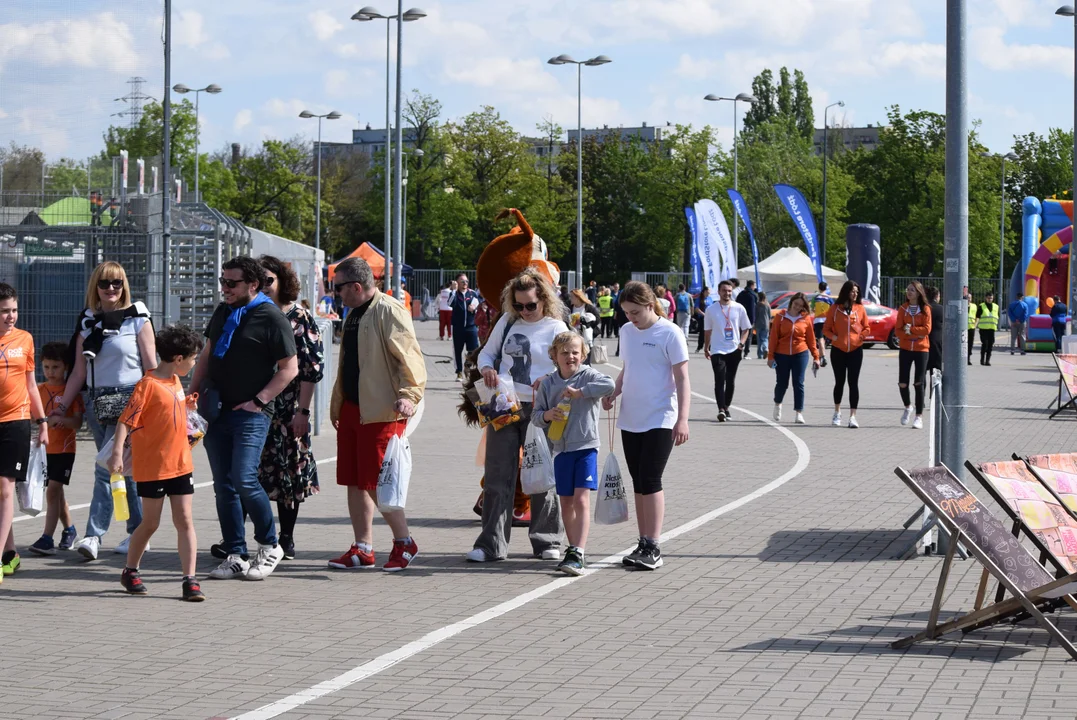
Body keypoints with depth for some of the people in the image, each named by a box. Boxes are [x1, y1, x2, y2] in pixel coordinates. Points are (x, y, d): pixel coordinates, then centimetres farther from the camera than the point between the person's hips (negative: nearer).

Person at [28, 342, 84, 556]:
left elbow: (78, 422, -13)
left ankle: (47, 538, -16)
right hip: (45, 448, 5)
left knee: (52, 490, -14)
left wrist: (59, 420, -31)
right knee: (56, 491, 15)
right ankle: (69, 529, 34)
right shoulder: (40, 390, 7)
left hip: (64, 448, -5)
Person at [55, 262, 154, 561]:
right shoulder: (88, 321, 11)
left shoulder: (137, 319, -1)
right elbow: (80, 371, 13)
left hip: (128, 400, -5)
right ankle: (138, 533, 15)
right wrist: (62, 405, 10)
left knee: (107, 467, -12)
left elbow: (151, 367, -3)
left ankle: (94, 534, -14)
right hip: (97, 401, 5)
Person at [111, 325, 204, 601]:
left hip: (180, 464, 6)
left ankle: (190, 579, -1)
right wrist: (117, 453, -29)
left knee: (185, 521, 0)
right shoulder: (149, 384, -15)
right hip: (152, 467, -6)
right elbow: (126, 420, -20)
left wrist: (186, 405, 9)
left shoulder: (176, 381, 10)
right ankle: (130, 571, 24)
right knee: (151, 523, 5)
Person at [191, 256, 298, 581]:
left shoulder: (271, 318, -8)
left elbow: (290, 368, -9)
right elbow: (207, 355, 23)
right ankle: (235, 555, 10)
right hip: (217, 410, 7)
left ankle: (269, 547, 3)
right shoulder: (223, 312, 14)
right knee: (224, 486, 5)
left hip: (251, 413, -7)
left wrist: (258, 401, -13)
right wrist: (194, 393, 13)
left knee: (244, 480, -16)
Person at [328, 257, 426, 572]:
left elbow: (410, 357, -19)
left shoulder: (389, 313, -11)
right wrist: (337, 404, 26)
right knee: (354, 483, 9)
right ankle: (362, 550, 15)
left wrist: (409, 394, -30)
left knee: (376, 483, -7)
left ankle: (404, 543, 9)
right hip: (352, 410, 9)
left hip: (381, 412, -9)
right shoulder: (354, 316, 18)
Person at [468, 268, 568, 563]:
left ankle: (547, 542, 17)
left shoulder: (556, 328, -1)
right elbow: (487, 352, 19)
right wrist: (486, 369, -3)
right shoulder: (507, 321, 10)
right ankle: (491, 544, 6)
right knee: (498, 477, 2)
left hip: (538, 410, -3)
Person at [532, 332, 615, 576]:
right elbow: (535, 415, 9)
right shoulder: (547, 383, 6)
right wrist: (546, 415, -13)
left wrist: (579, 392, -25)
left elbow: (609, 384, -24)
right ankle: (574, 551, 24)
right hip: (561, 448, 4)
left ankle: (577, 555, -18)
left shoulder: (587, 376, -4)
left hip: (586, 447, -4)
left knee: (581, 500, -13)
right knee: (566, 503, 11)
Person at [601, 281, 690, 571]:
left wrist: (682, 419, -16)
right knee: (639, 483, 9)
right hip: (630, 421, 7)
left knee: (650, 481, -11)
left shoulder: (669, 333, -9)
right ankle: (643, 545, 15)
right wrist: (614, 392, 3)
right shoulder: (627, 332, 11)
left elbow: (682, 378, -10)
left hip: (660, 421, -7)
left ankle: (653, 548, -9)